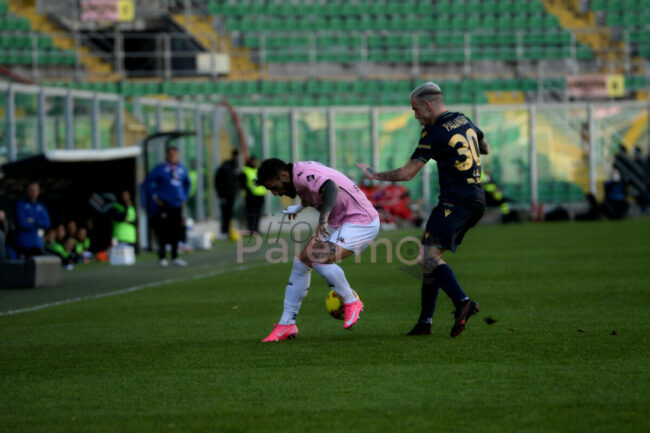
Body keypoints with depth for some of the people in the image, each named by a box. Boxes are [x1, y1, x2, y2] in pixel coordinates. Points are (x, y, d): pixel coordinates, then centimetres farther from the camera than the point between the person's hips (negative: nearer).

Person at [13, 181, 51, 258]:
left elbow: (47, 224, 4)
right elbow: (21, 223, -14)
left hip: (37, 244, 5)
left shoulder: (41, 207, 14)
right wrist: (38, 225, -2)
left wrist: (34, 221, -10)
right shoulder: (20, 205, -2)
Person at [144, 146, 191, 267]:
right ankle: (162, 258, 0)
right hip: (164, 206, -5)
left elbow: (187, 183, 26)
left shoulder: (182, 169, 10)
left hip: (177, 206, 5)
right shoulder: (160, 168, -5)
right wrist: (154, 197, -6)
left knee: (176, 233, 7)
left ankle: (175, 258, 15)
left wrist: (185, 197, 17)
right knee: (163, 233, -6)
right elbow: (148, 182, -2)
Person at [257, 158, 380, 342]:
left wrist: (324, 218, -59)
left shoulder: (304, 175, -26)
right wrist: (300, 207, 40)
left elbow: (331, 187, -46)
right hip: (336, 223, 11)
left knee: (319, 259, -27)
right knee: (301, 261, 4)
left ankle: (351, 303, -4)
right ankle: (287, 324, 10)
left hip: (361, 223, -11)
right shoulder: (300, 174, 4)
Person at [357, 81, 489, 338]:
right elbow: (485, 148, 31)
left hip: (456, 201, -9)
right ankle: (425, 321, 11)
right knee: (430, 257, 13)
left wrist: (374, 175, 4)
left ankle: (462, 302, -35)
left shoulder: (434, 134, -10)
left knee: (428, 256, -18)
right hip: (476, 200, 9)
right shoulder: (463, 120, 13)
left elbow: (407, 173, -8)